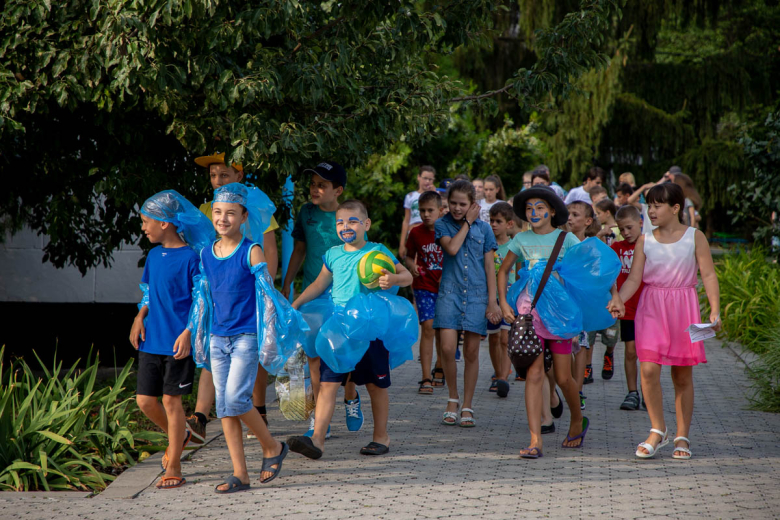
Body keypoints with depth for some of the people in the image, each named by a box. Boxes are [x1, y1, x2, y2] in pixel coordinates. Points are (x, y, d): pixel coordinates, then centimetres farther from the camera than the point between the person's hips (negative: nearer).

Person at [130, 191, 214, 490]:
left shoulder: (190, 257, -11)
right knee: (145, 400, 6)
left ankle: (173, 468, 9)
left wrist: (187, 333, -18)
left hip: (178, 343, -7)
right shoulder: (154, 255, 11)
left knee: (171, 400, -1)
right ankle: (178, 436, 33)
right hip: (150, 341, 7)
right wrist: (140, 318, 5)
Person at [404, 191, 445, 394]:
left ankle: (439, 368, 37)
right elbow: (409, 256, 12)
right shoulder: (416, 233, -1)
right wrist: (411, 265, -10)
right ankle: (426, 379, -14)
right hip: (424, 286, -1)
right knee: (428, 327, -14)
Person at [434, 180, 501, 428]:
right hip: (450, 293, -1)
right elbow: (452, 248, -16)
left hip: (476, 294, 1)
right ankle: (452, 399, 10)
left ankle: (467, 406, 13)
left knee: (471, 352, 3)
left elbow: (489, 267, 7)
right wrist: (467, 223, -6)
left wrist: (492, 301, 1)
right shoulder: (442, 224, 4)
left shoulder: (483, 228, 6)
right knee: (447, 348, -12)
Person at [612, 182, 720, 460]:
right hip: (651, 308, 1)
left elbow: (708, 275, -3)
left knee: (682, 375, 6)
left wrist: (715, 310, -14)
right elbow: (634, 278, 1)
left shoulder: (695, 237, 1)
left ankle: (682, 437, 17)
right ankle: (658, 431, 2)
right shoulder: (645, 241, 5)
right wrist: (619, 301, -18)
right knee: (649, 369, -14)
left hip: (683, 308, -1)